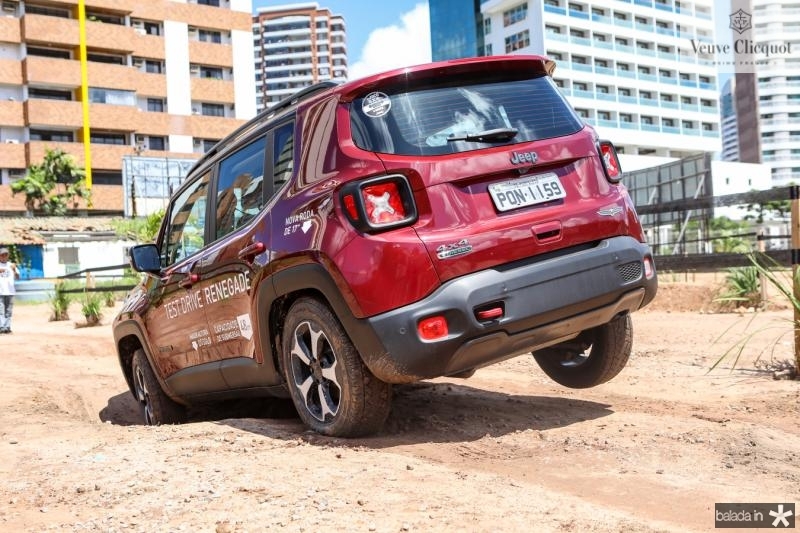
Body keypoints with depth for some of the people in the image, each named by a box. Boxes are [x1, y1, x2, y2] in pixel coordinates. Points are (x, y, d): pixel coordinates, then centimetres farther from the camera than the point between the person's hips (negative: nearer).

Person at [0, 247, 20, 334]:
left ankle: (7, 327, 5)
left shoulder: (11, 265, 13)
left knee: (9, 311, 3)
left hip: (10, 292, 3)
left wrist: (14, 270, -14)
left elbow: (17, 277, 5)